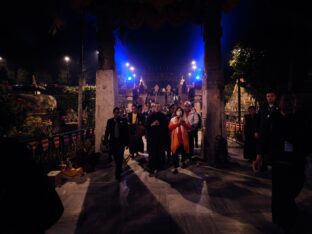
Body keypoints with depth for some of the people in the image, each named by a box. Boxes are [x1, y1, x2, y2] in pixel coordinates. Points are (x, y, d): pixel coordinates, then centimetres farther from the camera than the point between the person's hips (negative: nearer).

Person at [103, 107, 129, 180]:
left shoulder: (123, 120, -3)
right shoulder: (110, 121, 3)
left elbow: (126, 131, -3)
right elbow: (107, 131, 3)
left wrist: (127, 142, -5)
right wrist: (105, 141, -2)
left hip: (121, 142, -3)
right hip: (113, 141, 3)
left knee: (119, 157, -5)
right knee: (116, 157, 15)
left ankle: (118, 173, 3)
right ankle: (119, 169, 37)